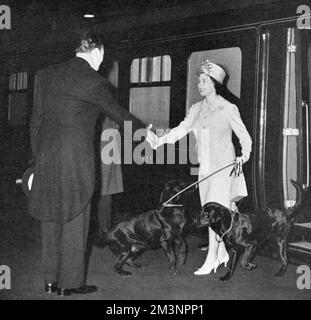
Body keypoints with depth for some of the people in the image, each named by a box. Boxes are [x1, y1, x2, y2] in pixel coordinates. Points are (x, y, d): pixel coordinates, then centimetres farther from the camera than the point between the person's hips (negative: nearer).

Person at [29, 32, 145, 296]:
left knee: (53, 217, 13)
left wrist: (38, 157, 16)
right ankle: (70, 282, 11)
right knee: (74, 219, 4)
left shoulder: (46, 75, 10)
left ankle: (51, 279, 21)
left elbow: (36, 119, 10)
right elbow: (117, 113, 4)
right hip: (76, 157, -6)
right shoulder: (93, 81, -7)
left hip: (46, 155, 6)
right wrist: (146, 131, 19)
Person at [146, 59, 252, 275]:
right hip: (205, 167, 6)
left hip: (224, 167, -6)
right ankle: (223, 253, 20)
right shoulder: (196, 109, 10)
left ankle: (211, 259, -7)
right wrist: (159, 140, -11)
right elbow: (180, 130, 4)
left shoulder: (228, 109, -4)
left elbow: (245, 137, 0)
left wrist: (243, 157, -15)